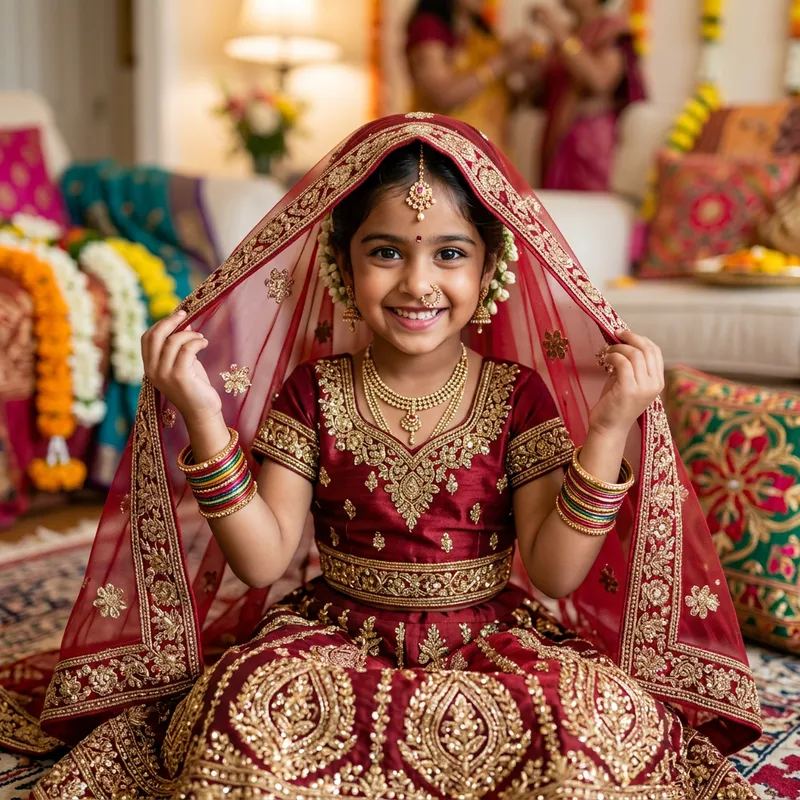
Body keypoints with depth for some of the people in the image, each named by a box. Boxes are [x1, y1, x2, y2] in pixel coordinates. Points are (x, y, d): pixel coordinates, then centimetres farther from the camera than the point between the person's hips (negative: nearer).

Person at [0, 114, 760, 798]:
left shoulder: (518, 395, -1)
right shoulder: (312, 392, 0)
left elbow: (555, 572, -8)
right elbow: (264, 560, -6)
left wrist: (611, 428, -17)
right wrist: (204, 417, -15)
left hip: (491, 634, 1)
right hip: (338, 633, -1)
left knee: (608, 713, -28)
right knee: (249, 697, -32)